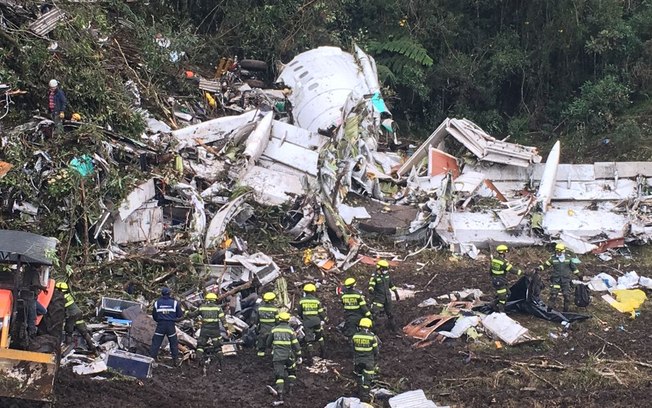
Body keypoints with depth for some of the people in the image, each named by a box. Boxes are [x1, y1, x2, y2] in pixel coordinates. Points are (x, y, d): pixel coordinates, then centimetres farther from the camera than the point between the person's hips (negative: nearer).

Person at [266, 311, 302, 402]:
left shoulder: (274, 330, 4)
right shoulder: (290, 330, -2)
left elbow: (268, 343, 16)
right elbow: (296, 344, -3)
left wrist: (271, 348, 38)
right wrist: (299, 356, 4)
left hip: (277, 356, 1)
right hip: (288, 356, -1)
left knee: (279, 375, -1)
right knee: (292, 371, 24)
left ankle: (280, 394, -13)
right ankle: (291, 383, 10)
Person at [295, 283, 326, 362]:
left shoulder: (301, 301, -2)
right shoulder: (317, 301, -3)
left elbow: (298, 312, 7)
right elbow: (321, 312, -1)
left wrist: (301, 318, 26)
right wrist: (324, 319, 16)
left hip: (307, 323, -1)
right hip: (317, 322, 1)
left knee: (309, 339, 1)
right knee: (320, 337, 22)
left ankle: (309, 357, -4)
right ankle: (322, 354, 28)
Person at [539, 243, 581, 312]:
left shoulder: (568, 257, 4)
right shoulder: (553, 258, 0)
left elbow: (573, 267, 13)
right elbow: (546, 264, 0)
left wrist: (578, 275, 17)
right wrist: (539, 268, -15)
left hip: (566, 279, 1)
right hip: (556, 279, -1)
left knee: (567, 295, 2)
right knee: (553, 294, -10)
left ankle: (566, 309, 14)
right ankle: (550, 308, -4)